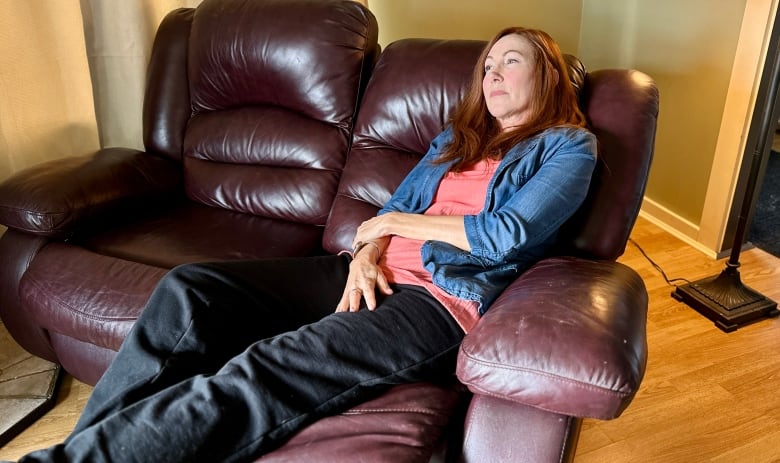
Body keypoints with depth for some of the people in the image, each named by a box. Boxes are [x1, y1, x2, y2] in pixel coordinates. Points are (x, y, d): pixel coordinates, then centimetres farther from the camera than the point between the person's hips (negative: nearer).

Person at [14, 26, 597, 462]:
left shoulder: (567, 145, 7)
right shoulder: (457, 136, 25)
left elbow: (507, 236, -9)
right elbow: (396, 206, 18)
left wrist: (395, 222, -1)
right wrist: (365, 253, -5)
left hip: (447, 300, -6)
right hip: (375, 274, 7)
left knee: (268, 370, -30)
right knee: (191, 288, -13)